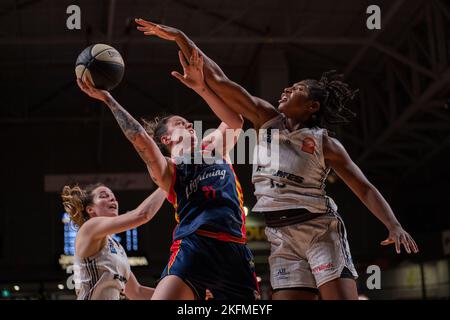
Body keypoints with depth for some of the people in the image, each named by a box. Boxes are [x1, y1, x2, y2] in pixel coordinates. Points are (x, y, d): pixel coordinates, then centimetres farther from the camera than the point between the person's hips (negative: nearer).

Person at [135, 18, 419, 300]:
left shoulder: (325, 143, 1)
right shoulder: (267, 120, 9)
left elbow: (365, 188, 1)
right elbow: (218, 81, 6)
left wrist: (394, 226, -15)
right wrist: (181, 38, 3)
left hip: (320, 230, -3)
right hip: (282, 237, 3)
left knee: (342, 297, -14)